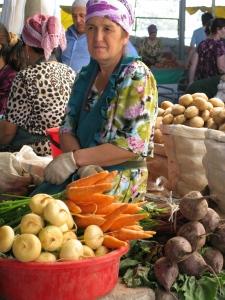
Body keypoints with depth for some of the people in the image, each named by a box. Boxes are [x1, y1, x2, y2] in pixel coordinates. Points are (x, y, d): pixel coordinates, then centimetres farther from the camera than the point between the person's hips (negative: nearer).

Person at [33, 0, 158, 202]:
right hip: (82, 173, 6)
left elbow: (134, 145, -18)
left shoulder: (137, 76, -11)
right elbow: (67, 130, 6)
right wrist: (84, 165, -15)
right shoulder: (86, 75, 9)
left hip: (122, 178, -6)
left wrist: (74, 159, -19)